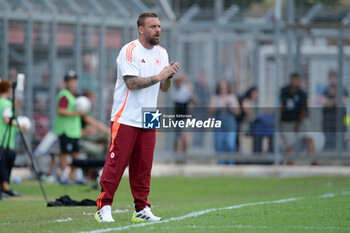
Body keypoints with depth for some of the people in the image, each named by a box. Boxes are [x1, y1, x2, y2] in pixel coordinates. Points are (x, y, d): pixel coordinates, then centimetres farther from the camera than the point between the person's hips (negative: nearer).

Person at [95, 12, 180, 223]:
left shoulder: (161, 53, 13)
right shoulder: (129, 51, -9)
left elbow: (163, 88, 13)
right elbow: (132, 83, -18)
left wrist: (169, 76, -7)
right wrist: (158, 77, -20)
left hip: (148, 120, 6)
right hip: (126, 118, -6)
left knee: (143, 166, 6)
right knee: (116, 163, -8)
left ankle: (141, 209, 11)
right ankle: (104, 207, -4)